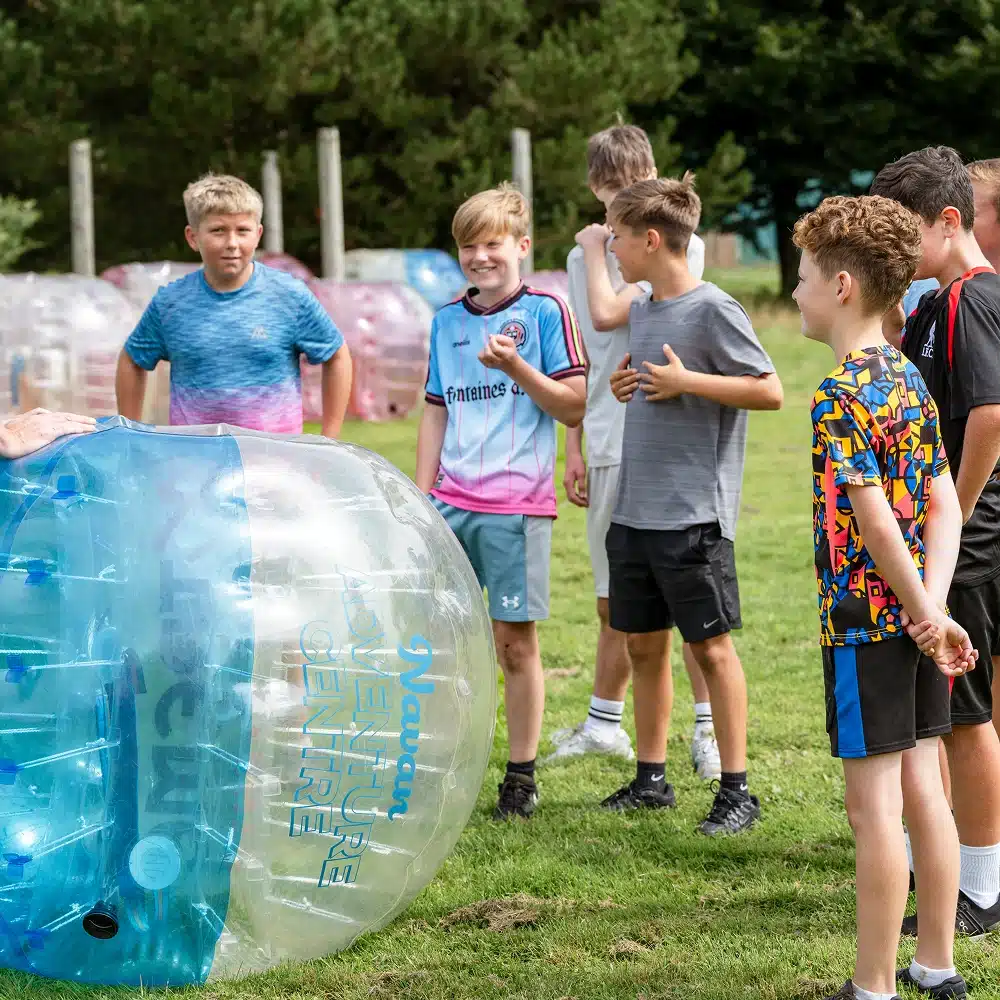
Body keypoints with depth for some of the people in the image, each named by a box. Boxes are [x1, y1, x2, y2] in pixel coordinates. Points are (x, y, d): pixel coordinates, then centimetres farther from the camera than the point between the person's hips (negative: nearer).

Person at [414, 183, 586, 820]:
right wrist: (421, 496, 14)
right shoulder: (448, 320, 13)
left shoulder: (545, 311, -2)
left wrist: (515, 366, -18)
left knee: (515, 639, 0)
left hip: (517, 504, -4)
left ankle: (523, 778, 10)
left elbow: (575, 408, -5)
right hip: (451, 504, 5)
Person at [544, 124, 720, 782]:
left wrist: (597, 248, -2)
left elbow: (609, 313, -16)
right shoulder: (586, 257, 13)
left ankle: (709, 727, 2)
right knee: (614, 603, 13)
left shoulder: (683, 246, -2)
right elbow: (578, 365, 14)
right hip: (609, 448, 4)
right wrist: (574, 449, 9)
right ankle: (604, 724, 25)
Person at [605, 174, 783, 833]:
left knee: (711, 645, -3)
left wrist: (686, 382, -15)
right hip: (634, 508, 8)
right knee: (643, 643, 12)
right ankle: (652, 777, 23)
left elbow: (770, 391, -14)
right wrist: (623, 388, 5)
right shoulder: (642, 310, 13)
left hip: (695, 513, -8)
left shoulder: (712, 310, -11)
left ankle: (736, 790, 3)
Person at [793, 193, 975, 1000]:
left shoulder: (841, 395, -16)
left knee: (875, 807, -2)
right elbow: (944, 506, 6)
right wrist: (932, 605, -3)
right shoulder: (910, 379, 10)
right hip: (914, 619, 8)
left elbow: (875, 518, -21)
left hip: (865, 622, -8)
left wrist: (927, 615, -15)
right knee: (923, 790, 13)